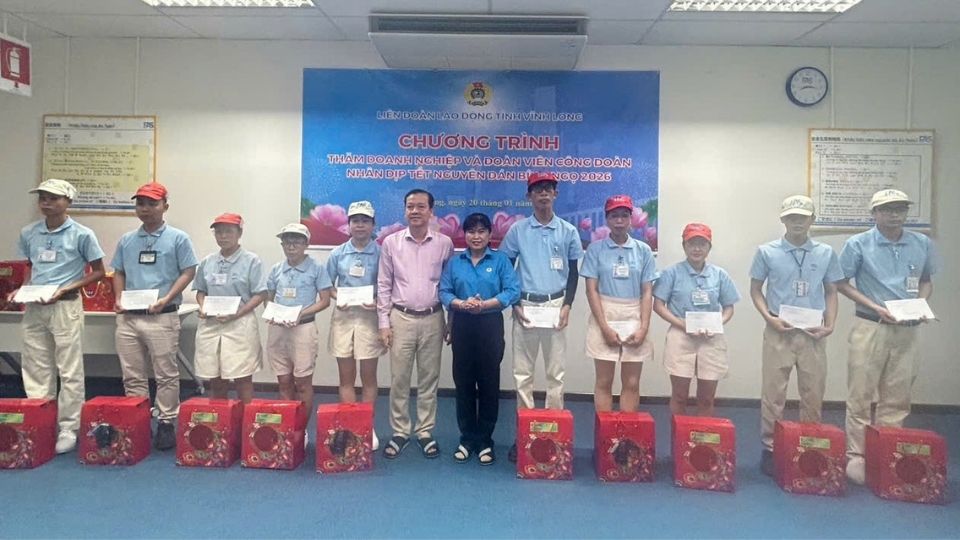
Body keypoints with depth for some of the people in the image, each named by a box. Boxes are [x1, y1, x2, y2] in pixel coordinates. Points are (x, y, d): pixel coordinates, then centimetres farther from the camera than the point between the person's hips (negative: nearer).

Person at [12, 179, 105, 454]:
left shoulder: (82, 234, -6)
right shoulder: (28, 233, 7)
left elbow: (98, 272, -2)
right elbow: (32, 268, 20)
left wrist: (66, 288, -14)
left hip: (66, 307, -5)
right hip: (34, 308, 5)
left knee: (69, 371, 0)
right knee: (36, 370, 9)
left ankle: (69, 428, 8)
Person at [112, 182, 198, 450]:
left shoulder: (178, 238, -1)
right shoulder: (126, 240, 14)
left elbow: (189, 271, -4)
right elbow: (119, 273, 19)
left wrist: (167, 299, -14)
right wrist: (119, 299, 2)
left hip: (162, 317, -5)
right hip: (127, 317, 5)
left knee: (166, 375, 1)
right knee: (132, 376, 10)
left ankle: (166, 423, 10)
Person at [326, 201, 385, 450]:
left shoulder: (381, 253, -2)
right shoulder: (338, 253, 5)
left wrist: (379, 302, -18)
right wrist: (338, 297, -8)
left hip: (370, 318, -2)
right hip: (343, 317, 2)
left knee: (368, 378, 6)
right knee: (346, 378, 8)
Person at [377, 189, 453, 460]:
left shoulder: (444, 243, 0)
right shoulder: (391, 242, 0)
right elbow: (384, 285, 3)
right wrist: (384, 322, -1)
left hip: (432, 319, 0)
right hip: (401, 318, 0)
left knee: (429, 379, 8)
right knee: (399, 379, 5)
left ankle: (425, 432, 21)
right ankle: (399, 432, 19)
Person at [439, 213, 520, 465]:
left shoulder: (501, 260, 2)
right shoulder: (455, 262, 9)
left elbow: (512, 291, -8)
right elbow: (444, 292, 1)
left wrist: (484, 304, -20)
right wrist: (462, 304, -19)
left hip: (490, 325, -2)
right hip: (462, 326, 2)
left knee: (489, 382, 3)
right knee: (463, 382, 7)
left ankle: (485, 440, 16)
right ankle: (467, 438, 19)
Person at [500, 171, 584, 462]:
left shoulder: (568, 230, 4)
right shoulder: (517, 230, 3)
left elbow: (573, 271, 8)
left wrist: (567, 305, -3)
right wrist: (514, 305, -2)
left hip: (555, 304, 0)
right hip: (525, 305, 0)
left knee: (555, 371, 5)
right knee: (522, 371, 3)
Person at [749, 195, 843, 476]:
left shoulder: (826, 253, 5)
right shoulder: (767, 252, -1)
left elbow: (831, 292, 12)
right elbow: (755, 289, 5)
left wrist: (830, 325, -1)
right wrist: (770, 318, -9)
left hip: (813, 334, 2)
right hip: (779, 331, -2)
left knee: (813, 394, 7)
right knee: (773, 393, 2)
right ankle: (770, 448, 12)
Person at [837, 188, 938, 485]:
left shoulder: (923, 244, 6)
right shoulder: (858, 244, -4)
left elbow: (926, 281, 18)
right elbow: (842, 283, -1)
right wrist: (875, 308, -12)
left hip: (909, 330, 3)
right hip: (871, 327, -3)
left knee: (897, 398, 9)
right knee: (861, 396, 0)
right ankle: (856, 456, 9)